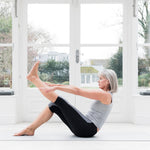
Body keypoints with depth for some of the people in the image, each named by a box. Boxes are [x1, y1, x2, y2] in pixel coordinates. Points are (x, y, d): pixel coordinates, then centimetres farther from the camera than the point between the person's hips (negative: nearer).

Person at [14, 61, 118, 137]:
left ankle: (33, 78, 0)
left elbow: (78, 91, -19)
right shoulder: (101, 93, 18)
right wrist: (53, 85, 11)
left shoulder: (105, 95, -12)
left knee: (59, 101, -13)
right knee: (53, 106, 5)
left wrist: (56, 87, -19)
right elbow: (76, 89, 14)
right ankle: (30, 129, 5)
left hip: (87, 129, -9)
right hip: (84, 128, 9)